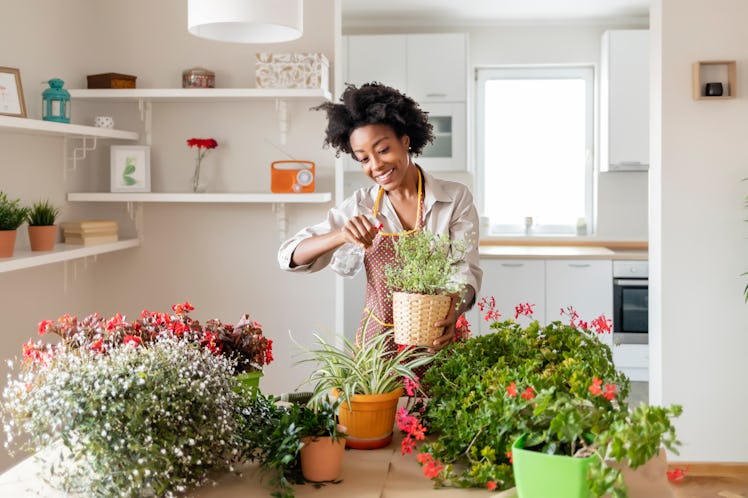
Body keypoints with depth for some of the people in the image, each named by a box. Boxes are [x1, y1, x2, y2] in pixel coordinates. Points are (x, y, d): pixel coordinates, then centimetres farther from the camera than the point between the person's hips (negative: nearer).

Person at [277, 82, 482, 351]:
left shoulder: (456, 198, -2)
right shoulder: (360, 206, 2)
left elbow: (467, 270, -6)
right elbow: (290, 256, -4)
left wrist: (454, 310, -28)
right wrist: (341, 235, -23)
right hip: (379, 340, 2)